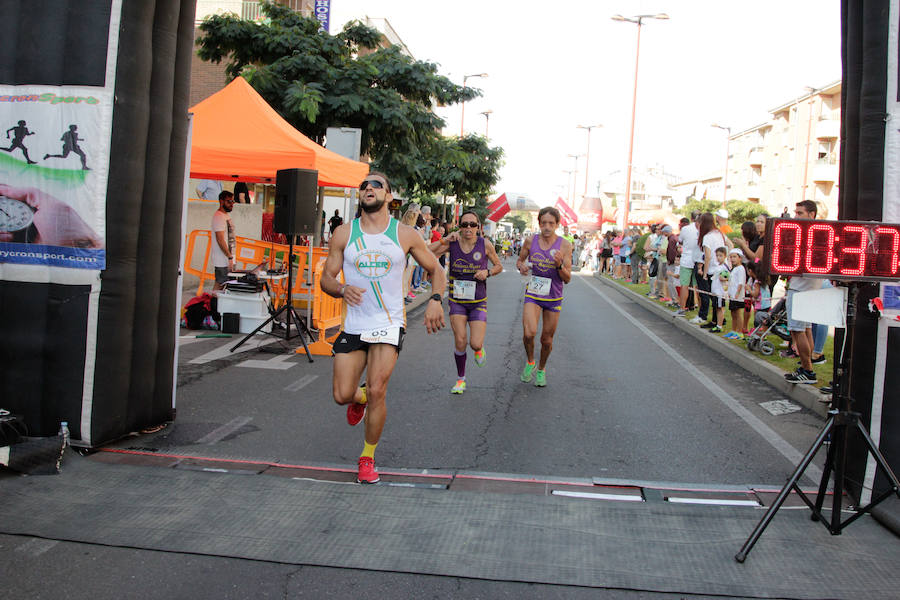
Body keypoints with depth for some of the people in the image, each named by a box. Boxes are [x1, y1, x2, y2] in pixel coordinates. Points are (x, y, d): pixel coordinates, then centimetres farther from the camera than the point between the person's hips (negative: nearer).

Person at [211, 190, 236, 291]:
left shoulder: (227, 215, 17)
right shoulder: (218, 216, -13)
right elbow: (220, 239, -20)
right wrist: (230, 257, -21)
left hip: (228, 260, 10)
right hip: (222, 261, -10)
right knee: (220, 285, -7)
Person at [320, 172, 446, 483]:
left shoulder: (406, 235, 1)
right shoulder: (344, 233, 3)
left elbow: (436, 270, 11)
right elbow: (326, 278, 6)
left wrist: (435, 300, -8)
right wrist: (343, 289, -17)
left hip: (389, 324, -2)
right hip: (353, 325, 2)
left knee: (377, 392, -12)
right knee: (342, 396, -2)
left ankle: (368, 457, 11)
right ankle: (359, 398, 39)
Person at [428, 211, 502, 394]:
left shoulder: (485, 245, -8)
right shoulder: (452, 243, -7)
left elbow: (499, 266, 7)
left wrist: (487, 272, -13)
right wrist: (444, 240, -21)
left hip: (478, 302, -1)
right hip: (457, 301, 1)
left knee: (475, 344, -11)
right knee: (460, 341, -6)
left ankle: (479, 348, 30)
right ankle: (460, 379, 15)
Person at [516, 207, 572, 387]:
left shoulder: (564, 245, -8)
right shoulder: (531, 241, -4)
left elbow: (567, 279, -6)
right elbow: (520, 260, 14)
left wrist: (559, 265, -26)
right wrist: (521, 266, -10)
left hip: (553, 297, 0)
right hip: (532, 294, 0)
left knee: (547, 340, 9)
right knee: (529, 333, -21)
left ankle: (541, 369, 37)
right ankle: (530, 362, 8)